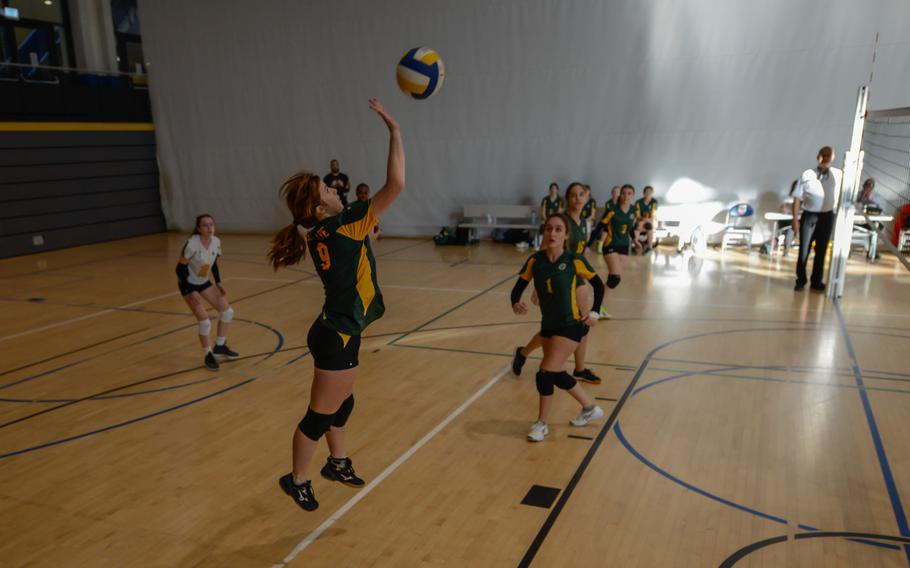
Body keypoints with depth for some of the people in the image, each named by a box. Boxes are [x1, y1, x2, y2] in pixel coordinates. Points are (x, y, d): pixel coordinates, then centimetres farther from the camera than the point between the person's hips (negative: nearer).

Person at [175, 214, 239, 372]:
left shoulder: (216, 242, -9)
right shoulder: (192, 244, -29)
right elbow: (180, 268, -22)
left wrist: (218, 283, 0)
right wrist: (191, 292, -26)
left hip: (204, 282, 7)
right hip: (189, 284, -7)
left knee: (227, 311, 3)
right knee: (205, 322, -14)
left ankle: (220, 347, 21)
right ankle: (207, 355, 9)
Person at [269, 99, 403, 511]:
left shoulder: (320, 235, 0)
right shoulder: (341, 226, -22)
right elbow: (396, 184, -27)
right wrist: (394, 129, -21)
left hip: (334, 331, 9)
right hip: (338, 338, -9)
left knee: (342, 404, 25)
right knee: (320, 415, 8)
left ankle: (337, 464, 44)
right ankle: (296, 481, 26)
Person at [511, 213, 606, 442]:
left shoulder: (574, 260, -14)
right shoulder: (535, 261, -5)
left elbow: (598, 284, -1)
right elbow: (517, 289, -5)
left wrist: (594, 312, -8)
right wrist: (516, 304, -26)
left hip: (570, 326, -5)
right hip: (548, 325, 5)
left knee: (545, 373, -10)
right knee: (557, 374, 15)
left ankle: (542, 424, 11)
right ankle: (591, 408, 38)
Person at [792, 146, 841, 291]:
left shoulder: (838, 175, -1)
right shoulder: (807, 175, -7)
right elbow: (797, 198, -5)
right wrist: (795, 219, -9)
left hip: (827, 216, 2)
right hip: (809, 215, -2)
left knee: (821, 250, 10)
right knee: (804, 249, 4)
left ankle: (816, 281, 23)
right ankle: (801, 280, 19)